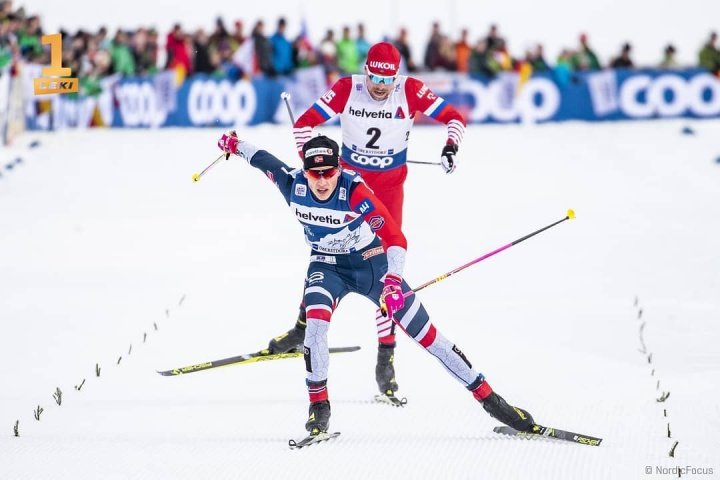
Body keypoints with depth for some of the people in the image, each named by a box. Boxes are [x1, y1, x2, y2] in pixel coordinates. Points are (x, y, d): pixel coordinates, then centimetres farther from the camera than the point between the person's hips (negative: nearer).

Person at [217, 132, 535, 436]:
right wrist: (235, 145, 17)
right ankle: (319, 405, -9)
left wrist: (392, 281, -48)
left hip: (371, 263, -2)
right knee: (316, 322, -26)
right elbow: (265, 160, 2)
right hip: (327, 267, 3)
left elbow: (395, 238, -35)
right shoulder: (293, 184, -20)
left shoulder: (355, 191, -31)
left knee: (425, 334, -3)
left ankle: (487, 396, 3)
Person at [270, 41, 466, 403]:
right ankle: (304, 325, 19)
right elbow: (305, 122, -8)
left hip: (389, 187, -1)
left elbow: (454, 117, -8)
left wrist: (450, 147, -26)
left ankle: (386, 354, -4)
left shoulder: (410, 91, -16)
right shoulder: (347, 89, -15)